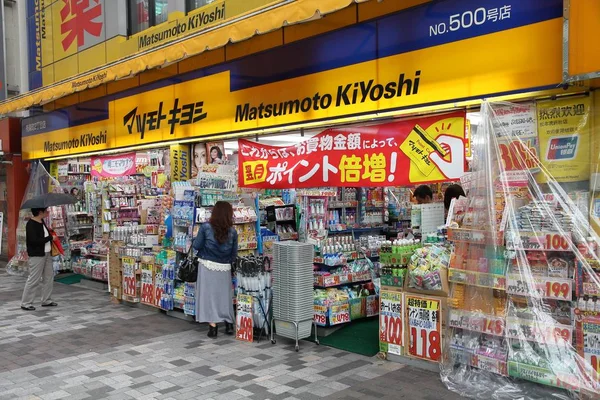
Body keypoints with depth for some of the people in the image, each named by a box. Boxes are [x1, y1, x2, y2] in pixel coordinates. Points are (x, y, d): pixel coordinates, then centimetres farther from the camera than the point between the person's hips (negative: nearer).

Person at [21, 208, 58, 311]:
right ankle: (25, 303, 5)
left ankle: (46, 300, 22)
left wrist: (50, 232, 6)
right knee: (34, 279, -5)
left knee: (49, 277, 12)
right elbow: (35, 240, -23)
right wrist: (51, 238, -16)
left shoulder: (41, 222, 11)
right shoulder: (31, 224, -16)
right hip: (37, 255, -9)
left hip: (47, 254, 9)